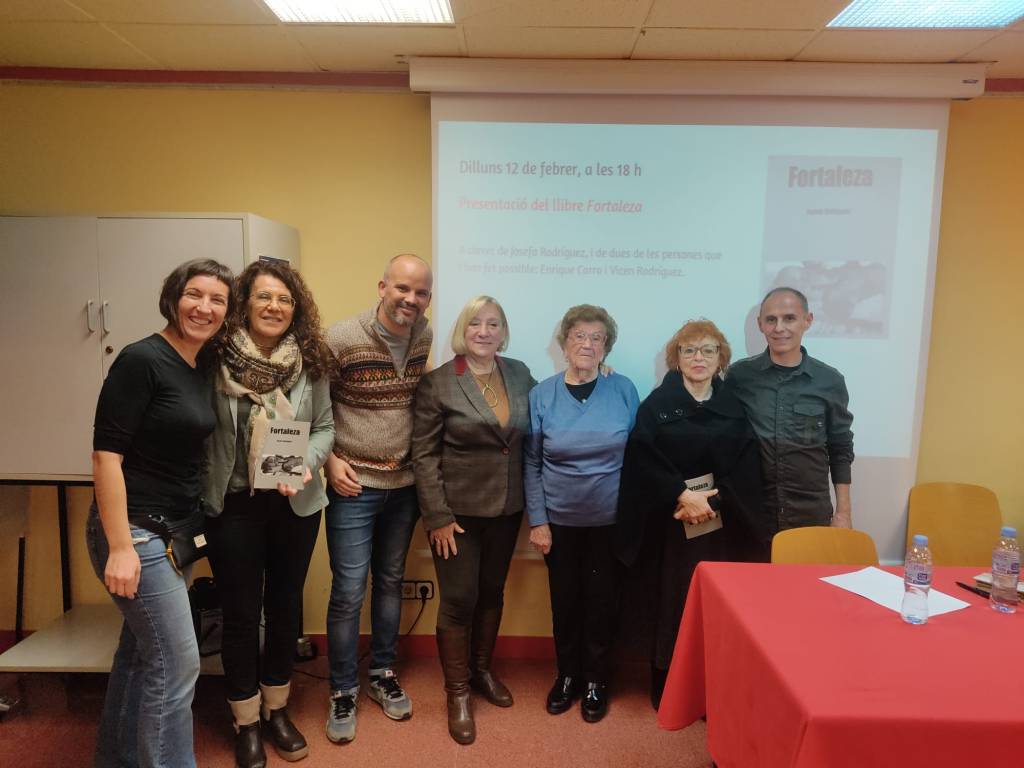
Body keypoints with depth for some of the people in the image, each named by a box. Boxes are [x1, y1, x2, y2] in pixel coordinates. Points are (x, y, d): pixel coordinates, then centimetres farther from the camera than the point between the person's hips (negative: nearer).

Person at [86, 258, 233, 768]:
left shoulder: (205, 365, 7)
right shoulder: (141, 359, -16)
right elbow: (106, 453, -19)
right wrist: (119, 547, -21)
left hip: (178, 530, 8)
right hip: (136, 531, -8)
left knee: (141, 650, 20)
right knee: (177, 662, -2)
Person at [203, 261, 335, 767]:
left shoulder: (310, 362, -3)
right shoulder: (218, 358, -9)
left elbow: (325, 427, 2)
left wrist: (307, 464, -16)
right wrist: (204, 490, -10)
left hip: (295, 505, 2)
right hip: (233, 505, -2)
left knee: (285, 607, 16)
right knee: (241, 615, 10)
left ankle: (276, 710, 38)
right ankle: (246, 723, 31)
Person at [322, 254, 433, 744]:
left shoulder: (424, 336, -2)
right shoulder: (341, 339, -15)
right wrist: (330, 459, -14)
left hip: (405, 485, 5)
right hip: (354, 487, -4)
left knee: (391, 582, 17)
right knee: (348, 592, 2)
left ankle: (382, 674, 35)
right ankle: (343, 692, 22)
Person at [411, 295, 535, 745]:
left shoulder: (520, 374, 3)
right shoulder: (437, 383, -10)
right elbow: (424, 454, -10)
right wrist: (437, 516, -14)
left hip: (507, 508, 4)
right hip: (459, 509, -4)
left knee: (492, 592, 18)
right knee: (459, 600, 4)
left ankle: (482, 670, 40)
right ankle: (457, 692, 24)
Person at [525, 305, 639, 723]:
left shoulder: (623, 390, -6)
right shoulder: (542, 394, -5)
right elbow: (532, 463, -2)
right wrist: (537, 521, -5)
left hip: (611, 519, 0)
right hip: (560, 519, 1)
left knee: (601, 601, 11)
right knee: (564, 601, 13)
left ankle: (595, 680, 32)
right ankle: (566, 674, 35)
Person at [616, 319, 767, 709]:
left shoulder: (734, 408, 8)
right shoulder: (656, 405, 1)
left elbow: (746, 471, 0)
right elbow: (643, 462, -8)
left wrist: (711, 501, -14)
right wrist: (683, 496, -18)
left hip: (722, 526, 2)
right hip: (670, 525, -2)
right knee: (672, 606, 4)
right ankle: (667, 691, 20)